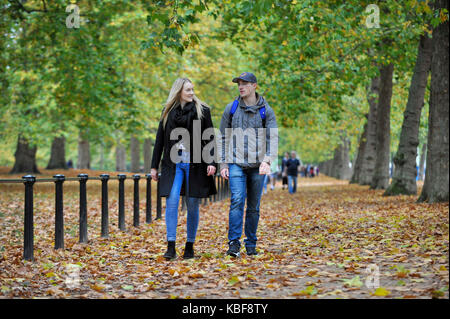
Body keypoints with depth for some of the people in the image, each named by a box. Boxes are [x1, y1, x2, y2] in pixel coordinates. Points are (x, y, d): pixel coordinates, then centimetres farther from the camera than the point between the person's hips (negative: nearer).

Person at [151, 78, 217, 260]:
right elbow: (160, 140, 13)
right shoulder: (168, 112, 10)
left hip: (194, 164, -1)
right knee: (171, 202, -11)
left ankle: (190, 246, 14)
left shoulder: (202, 111, 3)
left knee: (192, 205, 3)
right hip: (173, 164, 1)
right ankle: (171, 247, -11)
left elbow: (210, 138, 1)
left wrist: (212, 162, -9)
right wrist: (154, 166, 10)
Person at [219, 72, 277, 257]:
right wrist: (223, 164, 4)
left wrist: (267, 160, -18)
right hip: (236, 163, -1)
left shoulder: (266, 111, 4)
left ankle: (251, 245, 15)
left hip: (257, 165, 1)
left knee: (254, 206, 5)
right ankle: (234, 244, -16)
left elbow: (272, 138, -2)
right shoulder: (231, 108, 6)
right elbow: (224, 138, 10)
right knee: (237, 201, -16)